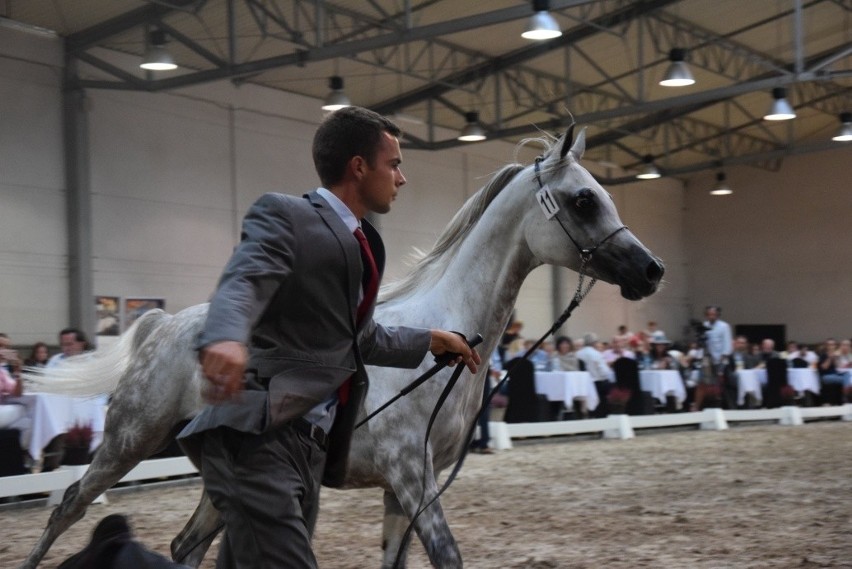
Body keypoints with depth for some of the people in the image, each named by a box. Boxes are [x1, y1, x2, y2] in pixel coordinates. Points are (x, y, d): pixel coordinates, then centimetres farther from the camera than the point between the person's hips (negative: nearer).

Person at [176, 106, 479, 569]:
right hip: (255, 440, -9)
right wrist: (225, 338, -47)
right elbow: (242, 283, -26)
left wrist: (430, 342, 38)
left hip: (308, 446, 9)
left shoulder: (363, 244, 19)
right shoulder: (284, 216, -6)